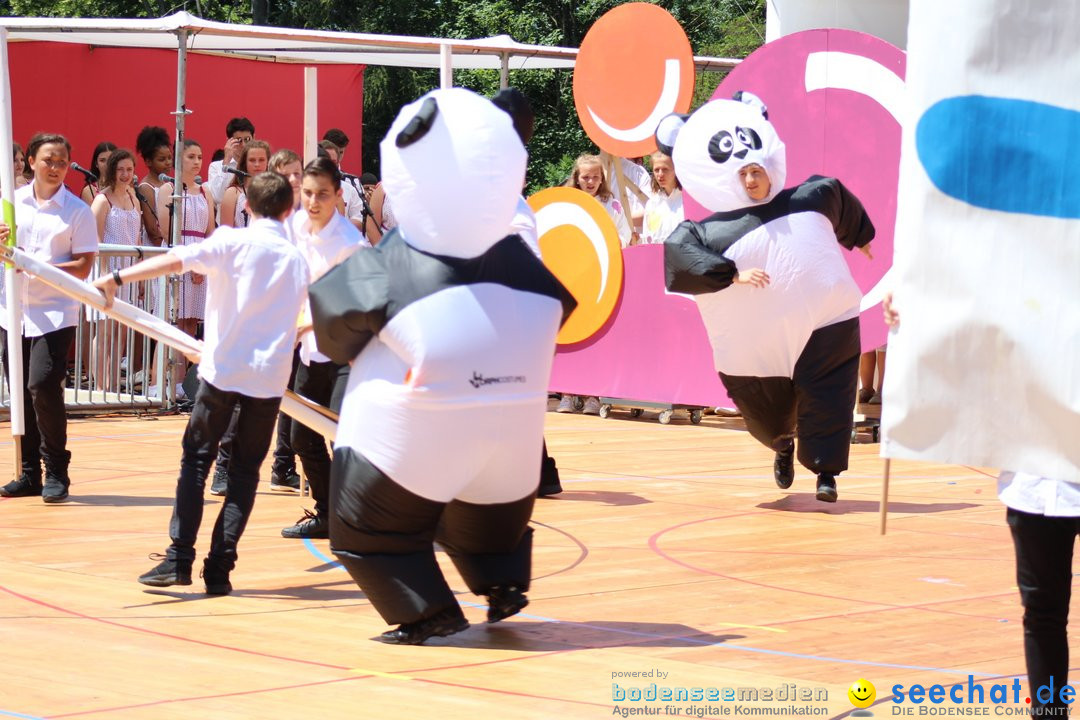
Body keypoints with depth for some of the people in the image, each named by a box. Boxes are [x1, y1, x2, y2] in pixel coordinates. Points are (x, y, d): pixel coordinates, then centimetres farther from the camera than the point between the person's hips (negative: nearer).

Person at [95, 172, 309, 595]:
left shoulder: (233, 242, -4)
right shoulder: (298, 260, 9)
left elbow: (177, 260, -19)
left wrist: (118, 278, -22)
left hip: (223, 368, -2)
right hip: (270, 377, 2)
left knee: (196, 460, 7)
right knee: (245, 471, 9)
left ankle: (180, 558, -3)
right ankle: (220, 567, 2)